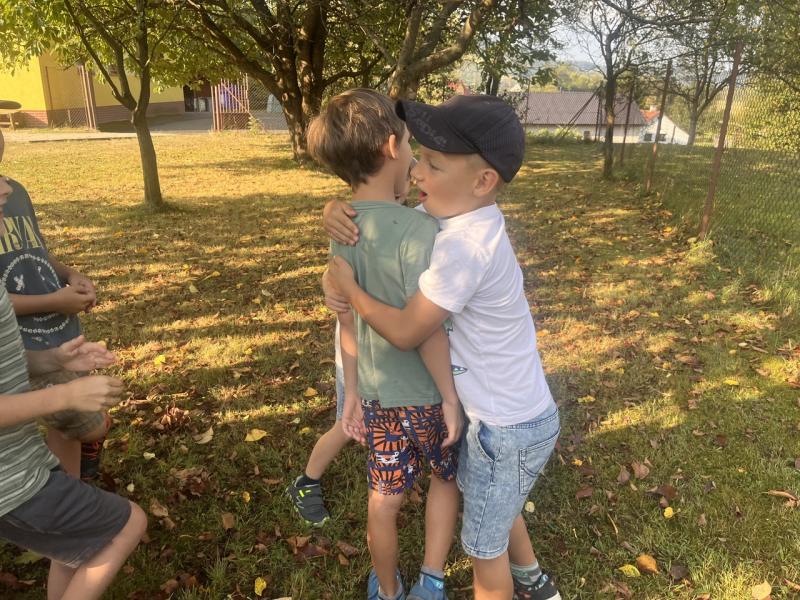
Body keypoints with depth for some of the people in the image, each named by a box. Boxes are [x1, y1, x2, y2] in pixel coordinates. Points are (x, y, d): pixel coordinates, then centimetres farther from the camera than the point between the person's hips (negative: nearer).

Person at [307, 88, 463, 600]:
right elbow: (426, 331, -23)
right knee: (447, 477, 23)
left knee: (384, 497, 21)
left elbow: (349, 321, 2)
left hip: (377, 393, 5)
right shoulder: (418, 230, -26)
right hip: (425, 395, -5)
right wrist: (449, 397, -11)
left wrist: (353, 391, 11)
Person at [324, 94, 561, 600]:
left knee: (485, 546, 15)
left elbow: (406, 332, -26)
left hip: (509, 428, -9)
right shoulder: (453, 213, -5)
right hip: (507, 411, 9)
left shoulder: (464, 245, -32)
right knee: (496, 506, 34)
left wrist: (349, 289, -14)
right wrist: (339, 213, -16)